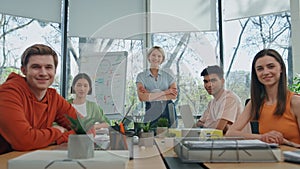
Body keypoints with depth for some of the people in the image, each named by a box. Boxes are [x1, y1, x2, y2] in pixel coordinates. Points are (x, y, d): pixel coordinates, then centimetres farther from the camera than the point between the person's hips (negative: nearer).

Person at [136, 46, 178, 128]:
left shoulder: (168, 74, 8)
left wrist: (150, 94, -8)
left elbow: (174, 95, -2)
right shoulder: (141, 76, 5)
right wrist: (164, 92, -10)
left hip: (168, 111, 1)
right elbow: (142, 97, -9)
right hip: (151, 113, -1)